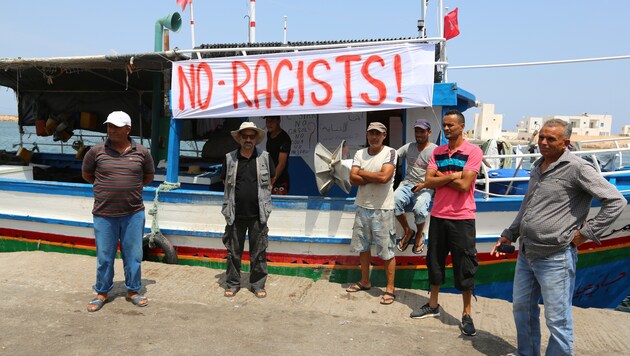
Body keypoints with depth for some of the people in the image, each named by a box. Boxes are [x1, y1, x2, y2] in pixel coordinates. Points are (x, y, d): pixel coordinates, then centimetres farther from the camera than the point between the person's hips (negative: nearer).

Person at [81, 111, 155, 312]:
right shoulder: (97, 151, -2)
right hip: (104, 214, 0)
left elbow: (149, 176, 15)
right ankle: (102, 293, 27)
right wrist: (105, 187, 11)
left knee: (133, 254, 9)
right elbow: (86, 174, 13)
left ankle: (133, 291, 25)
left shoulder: (141, 152, 0)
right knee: (104, 256, 10)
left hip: (133, 214, 1)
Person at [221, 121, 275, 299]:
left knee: (258, 252, 6)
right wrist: (232, 202, 8)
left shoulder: (264, 157, 3)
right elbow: (226, 183, 13)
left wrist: (262, 202, 8)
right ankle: (233, 284, 23)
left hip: (258, 214, 0)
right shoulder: (230, 158, 4)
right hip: (235, 214, 1)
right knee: (234, 252, 9)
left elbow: (269, 183, 12)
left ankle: (257, 284, 19)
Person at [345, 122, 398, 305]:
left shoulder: (390, 152, -8)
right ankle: (365, 281, 34)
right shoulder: (360, 153, 6)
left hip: (382, 209, -5)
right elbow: (353, 179, -5)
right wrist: (375, 177, -16)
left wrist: (362, 173, -9)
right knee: (362, 246, 17)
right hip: (362, 207, 6)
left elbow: (385, 176, -22)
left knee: (386, 250, 0)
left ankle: (390, 289, 12)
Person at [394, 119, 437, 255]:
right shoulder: (408, 147, 12)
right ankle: (407, 231, -4)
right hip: (407, 183, 3)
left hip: (425, 187, -3)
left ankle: (419, 235, 2)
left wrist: (424, 185, -20)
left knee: (420, 209, -33)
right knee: (394, 201, -29)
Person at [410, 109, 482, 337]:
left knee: (464, 268, 4)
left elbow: (464, 185, -18)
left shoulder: (473, 152, -8)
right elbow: (428, 182, -3)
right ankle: (433, 305, 30)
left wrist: (441, 177, -7)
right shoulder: (437, 152, 7)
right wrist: (452, 176, -14)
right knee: (435, 262, 14)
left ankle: (467, 314, 18)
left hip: (462, 218, -5)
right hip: (438, 215, 5)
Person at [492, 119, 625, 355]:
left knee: (557, 320, 3)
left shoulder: (577, 168, -12)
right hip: (526, 254, 8)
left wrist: (586, 233, -14)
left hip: (555, 258, -8)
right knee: (522, 308, 20)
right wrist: (509, 235, 24)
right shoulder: (537, 167, 12)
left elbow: (616, 201, -14)